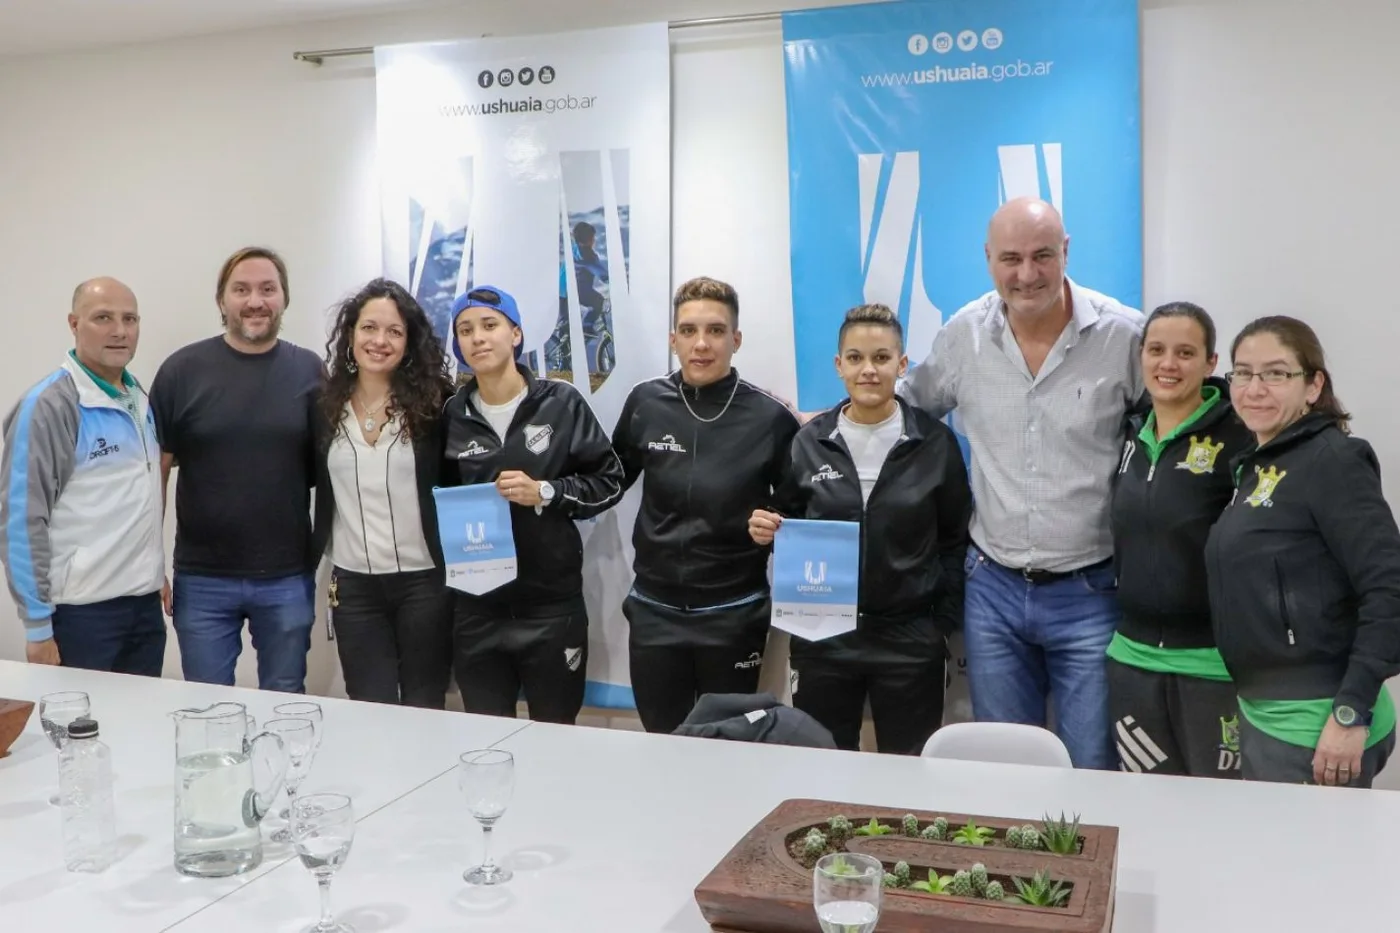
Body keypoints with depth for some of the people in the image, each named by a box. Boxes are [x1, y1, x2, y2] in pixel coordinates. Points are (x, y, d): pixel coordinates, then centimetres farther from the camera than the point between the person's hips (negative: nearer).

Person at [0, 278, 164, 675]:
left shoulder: (140, 398, 9)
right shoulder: (48, 406, -12)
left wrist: (154, 571, 15)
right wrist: (38, 625, -14)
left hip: (145, 603, 6)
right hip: (82, 611, -6)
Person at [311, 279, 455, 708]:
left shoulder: (434, 403, -6)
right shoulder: (327, 406, 3)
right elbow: (320, 492, 12)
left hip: (424, 580, -2)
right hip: (353, 584, 3)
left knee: (424, 711, 8)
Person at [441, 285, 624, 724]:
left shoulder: (561, 402, -5)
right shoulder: (452, 416, 2)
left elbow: (609, 482, -1)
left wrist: (545, 493, -14)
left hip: (551, 604, -2)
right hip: (475, 606, 3)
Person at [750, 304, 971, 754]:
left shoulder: (934, 442, -3)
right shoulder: (809, 441, 0)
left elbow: (956, 539, 2)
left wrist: (944, 621, -3)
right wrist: (767, 531, -11)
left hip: (909, 639, -1)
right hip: (822, 637, 2)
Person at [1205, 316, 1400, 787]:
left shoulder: (1332, 461, -12)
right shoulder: (1256, 466, 11)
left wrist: (1352, 713, -21)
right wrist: (1247, 703, 9)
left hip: (1314, 726, -8)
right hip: (1260, 715, 8)